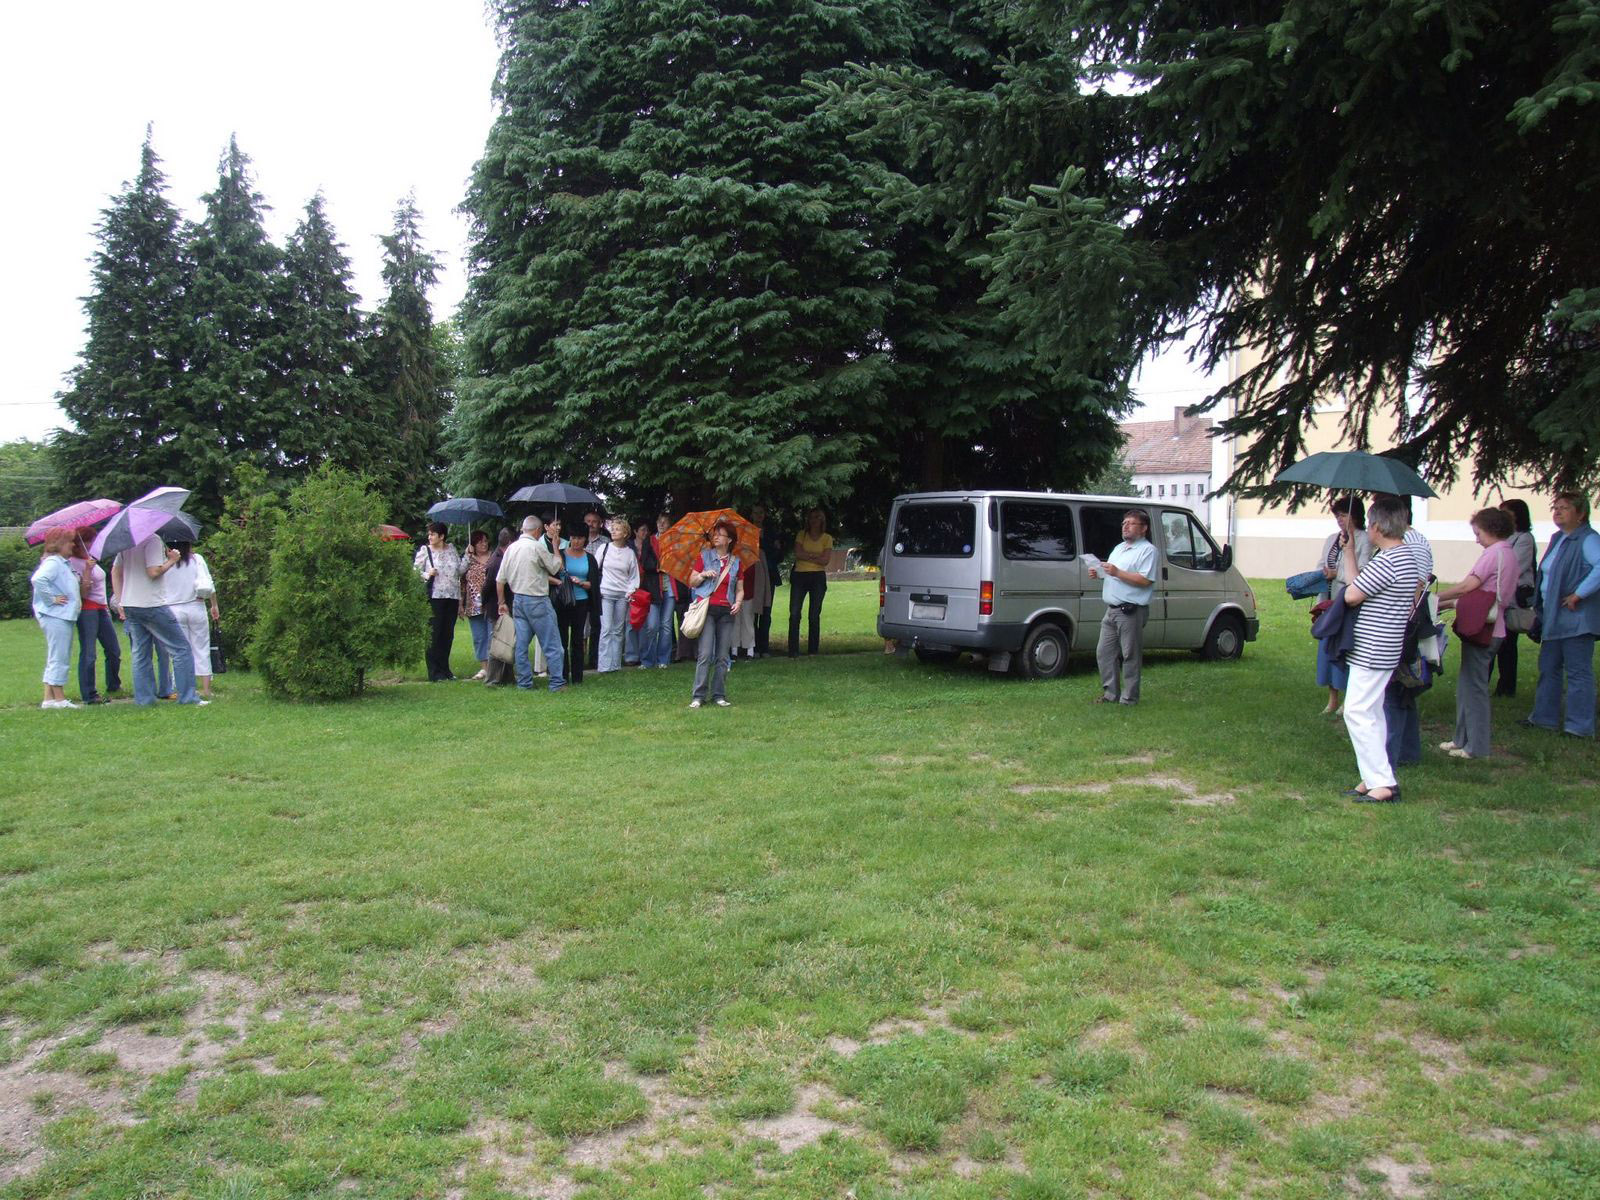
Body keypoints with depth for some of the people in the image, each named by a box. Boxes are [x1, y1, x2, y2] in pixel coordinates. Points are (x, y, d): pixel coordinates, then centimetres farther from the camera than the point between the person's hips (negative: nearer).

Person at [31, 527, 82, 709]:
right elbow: (38, 579, -30)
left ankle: (49, 698, 20)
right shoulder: (53, 562, -14)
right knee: (59, 658, -5)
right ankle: (59, 699, 1)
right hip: (56, 617, -11)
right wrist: (51, 599, -22)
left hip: (64, 617, 11)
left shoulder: (62, 563, 17)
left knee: (55, 660, 14)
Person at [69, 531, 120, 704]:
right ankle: (88, 695, -6)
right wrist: (87, 570, -27)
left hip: (101, 608, 9)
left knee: (114, 650, 12)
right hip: (87, 610, -9)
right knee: (88, 653, -8)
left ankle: (113, 685, 29)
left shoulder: (91, 559, 14)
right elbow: (83, 592, -20)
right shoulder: (74, 563, -11)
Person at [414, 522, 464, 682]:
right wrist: (427, 575, -17)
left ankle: (444, 669, 18)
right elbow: (415, 572, 0)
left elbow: (460, 570, 15)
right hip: (434, 597, -4)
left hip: (452, 597, 4)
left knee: (448, 635, 8)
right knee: (434, 634, -3)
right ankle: (434, 673, 2)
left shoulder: (451, 549, 11)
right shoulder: (424, 550, 1)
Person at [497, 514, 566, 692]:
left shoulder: (511, 548, 7)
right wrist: (555, 546, 8)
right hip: (537, 601, -7)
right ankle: (557, 682, 0)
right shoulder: (537, 547, -13)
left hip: (517, 600, 7)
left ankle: (524, 682, 12)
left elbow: (500, 580, 9)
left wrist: (502, 602, 18)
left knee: (521, 643, 8)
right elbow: (555, 568, -2)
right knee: (551, 644, -1)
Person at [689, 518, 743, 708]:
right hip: (707, 608, -3)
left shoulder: (735, 561, 12)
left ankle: (719, 695, 9)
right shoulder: (705, 555, 7)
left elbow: (739, 589, 17)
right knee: (705, 654, -11)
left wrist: (738, 602, -2)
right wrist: (703, 574, -10)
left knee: (723, 656, 2)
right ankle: (698, 696, -7)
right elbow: (691, 582, 8)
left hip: (726, 611, 3)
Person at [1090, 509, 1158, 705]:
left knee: (1130, 656, -3)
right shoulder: (1119, 548, 21)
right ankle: (1110, 693, 19)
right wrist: (1098, 574, 6)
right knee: (1104, 652, 10)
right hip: (1111, 609, 9)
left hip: (1131, 612, -9)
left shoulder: (1147, 550, -7)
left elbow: (1145, 580, -18)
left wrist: (1117, 572, -21)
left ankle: (1129, 698, 4)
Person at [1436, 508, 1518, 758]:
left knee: (1474, 686, -3)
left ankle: (1477, 747, 2)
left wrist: (1435, 599, -11)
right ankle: (1463, 739, 22)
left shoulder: (1494, 553, -14)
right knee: (1467, 684, 16)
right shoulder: (1509, 555, 16)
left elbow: (1468, 585, -22)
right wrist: (1449, 603, 13)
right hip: (1494, 628, 10)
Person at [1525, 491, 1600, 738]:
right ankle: (1545, 717, 25)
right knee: (1548, 668, 15)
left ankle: (1580, 726, 3)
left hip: (1576, 619, -10)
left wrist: (1578, 595, -27)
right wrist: (1541, 608, 15)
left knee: (1578, 672, -3)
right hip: (1554, 617, 10)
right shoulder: (1557, 539, 14)